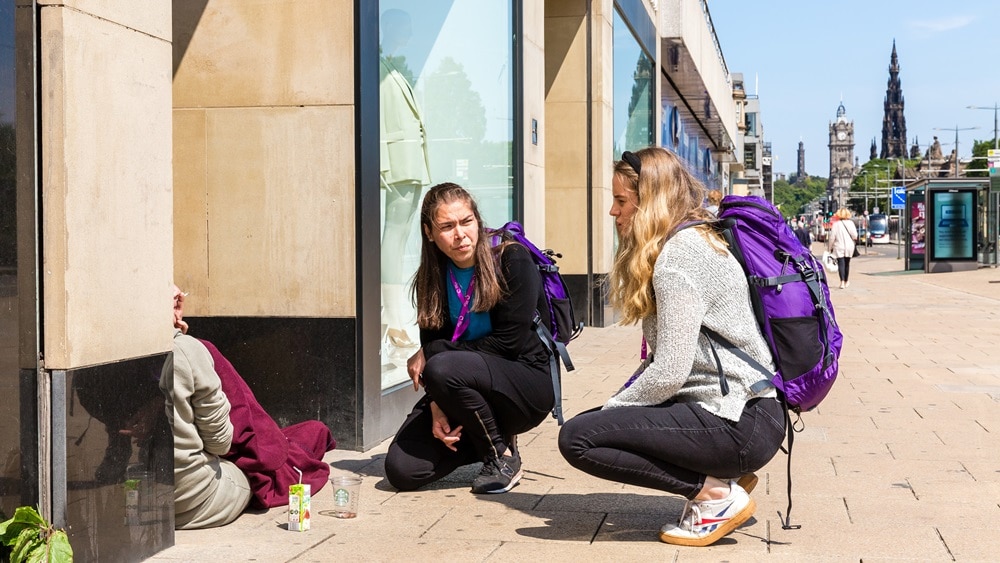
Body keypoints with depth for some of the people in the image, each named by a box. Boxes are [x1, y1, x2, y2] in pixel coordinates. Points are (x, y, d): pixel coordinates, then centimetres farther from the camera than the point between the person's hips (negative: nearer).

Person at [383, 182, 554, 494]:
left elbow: (508, 343, -16)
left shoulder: (513, 260, -13)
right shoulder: (432, 278, 2)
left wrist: (434, 353, -13)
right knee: (402, 471, -13)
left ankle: (503, 455, -11)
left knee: (443, 368, -34)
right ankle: (483, 440, 12)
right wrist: (436, 407, -17)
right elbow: (430, 346, 1)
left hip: (527, 385, -5)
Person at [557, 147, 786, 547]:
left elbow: (669, 373, -20)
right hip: (737, 409, 10)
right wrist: (612, 409, 7)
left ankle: (715, 493, -8)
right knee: (596, 421, 18)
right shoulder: (697, 240, 16)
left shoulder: (678, 253, -15)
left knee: (577, 437, -15)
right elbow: (662, 359, 15)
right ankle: (720, 474, 11)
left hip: (737, 424, -10)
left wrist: (609, 410, -5)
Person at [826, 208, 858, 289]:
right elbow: (855, 235, -6)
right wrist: (854, 241, 17)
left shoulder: (836, 224, -6)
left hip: (839, 247, -2)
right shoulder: (850, 223, -3)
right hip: (849, 247, 2)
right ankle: (846, 281, 27)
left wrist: (829, 248, 1)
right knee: (847, 263, 16)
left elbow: (832, 237, -8)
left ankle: (842, 282, -17)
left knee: (841, 264, -5)